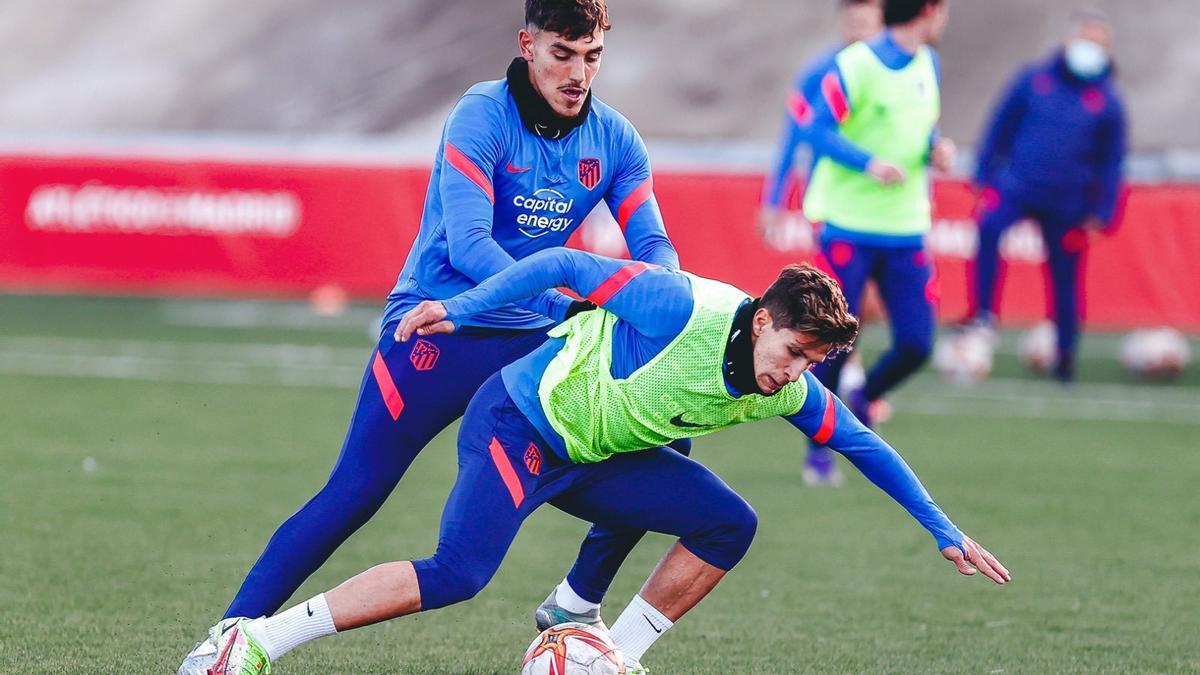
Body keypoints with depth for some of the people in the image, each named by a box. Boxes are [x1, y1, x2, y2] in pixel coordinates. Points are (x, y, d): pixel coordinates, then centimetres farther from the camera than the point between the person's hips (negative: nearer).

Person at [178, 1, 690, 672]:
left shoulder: (614, 140, 2)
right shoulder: (483, 116, -15)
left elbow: (655, 246, 0)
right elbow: (468, 245, -25)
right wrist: (568, 307, -35)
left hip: (531, 339, 6)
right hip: (437, 332, -5)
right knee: (352, 497, -14)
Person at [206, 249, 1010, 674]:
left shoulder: (790, 393, -3)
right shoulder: (688, 310, -26)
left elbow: (864, 445, 11)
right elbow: (568, 266, -21)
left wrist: (944, 530, 12)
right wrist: (461, 310, -23)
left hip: (595, 458, 8)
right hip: (520, 423, -8)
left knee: (730, 526, -1)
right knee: (457, 573, -26)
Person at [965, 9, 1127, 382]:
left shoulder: (1107, 101, 4)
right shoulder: (1033, 81, 4)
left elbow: (1111, 162, 10)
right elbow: (1000, 128, 10)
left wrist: (1100, 214, 4)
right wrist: (985, 178, 6)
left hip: (1068, 204, 1)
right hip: (1016, 189, -1)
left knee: (1065, 278, 4)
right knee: (989, 226, -29)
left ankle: (1065, 355, 19)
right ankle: (984, 318, -23)